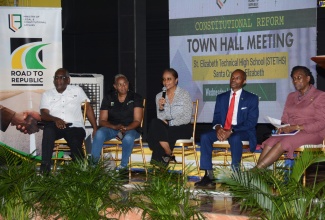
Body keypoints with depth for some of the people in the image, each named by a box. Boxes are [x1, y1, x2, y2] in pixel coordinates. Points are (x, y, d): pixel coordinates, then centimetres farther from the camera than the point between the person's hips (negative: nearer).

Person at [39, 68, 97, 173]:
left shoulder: (77, 90, 18)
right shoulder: (47, 94, 17)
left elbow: (88, 109, 17)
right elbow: (43, 114, 3)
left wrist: (95, 128, 7)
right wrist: (56, 119, -20)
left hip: (75, 126, -1)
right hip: (55, 127, 1)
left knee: (75, 144, -34)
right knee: (48, 128, -37)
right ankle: (45, 167, -35)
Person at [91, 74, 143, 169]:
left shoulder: (136, 98, 2)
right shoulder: (108, 98, 7)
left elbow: (137, 120, -4)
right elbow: (102, 121, 1)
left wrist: (125, 128, -24)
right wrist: (115, 127, -19)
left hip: (130, 128, -2)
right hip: (111, 127, 2)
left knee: (128, 138, -38)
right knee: (99, 133, -31)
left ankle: (123, 166, -28)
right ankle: (93, 163, -29)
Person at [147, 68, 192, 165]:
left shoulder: (184, 94, -2)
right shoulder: (159, 96, 10)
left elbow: (187, 118, -8)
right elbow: (160, 118, 5)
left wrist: (169, 123, -17)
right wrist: (160, 107, -15)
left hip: (182, 129, -4)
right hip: (165, 128, 4)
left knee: (158, 133, -32)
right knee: (155, 123, -31)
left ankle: (161, 157, -8)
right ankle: (169, 155, -20)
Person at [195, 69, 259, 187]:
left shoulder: (251, 98, 4)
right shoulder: (221, 97, 17)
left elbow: (251, 122, -7)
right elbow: (216, 118, 13)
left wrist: (231, 131, -20)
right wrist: (218, 128, -14)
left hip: (242, 132, -4)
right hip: (222, 130, 4)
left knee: (235, 138, -39)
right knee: (205, 137, -24)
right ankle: (208, 175, -27)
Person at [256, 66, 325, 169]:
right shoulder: (291, 96, 21)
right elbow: (285, 119, 18)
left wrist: (297, 127, -17)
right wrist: (282, 128, -7)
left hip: (311, 133, -6)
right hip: (291, 132, 6)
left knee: (282, 143, -33)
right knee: (269, 142, -27)